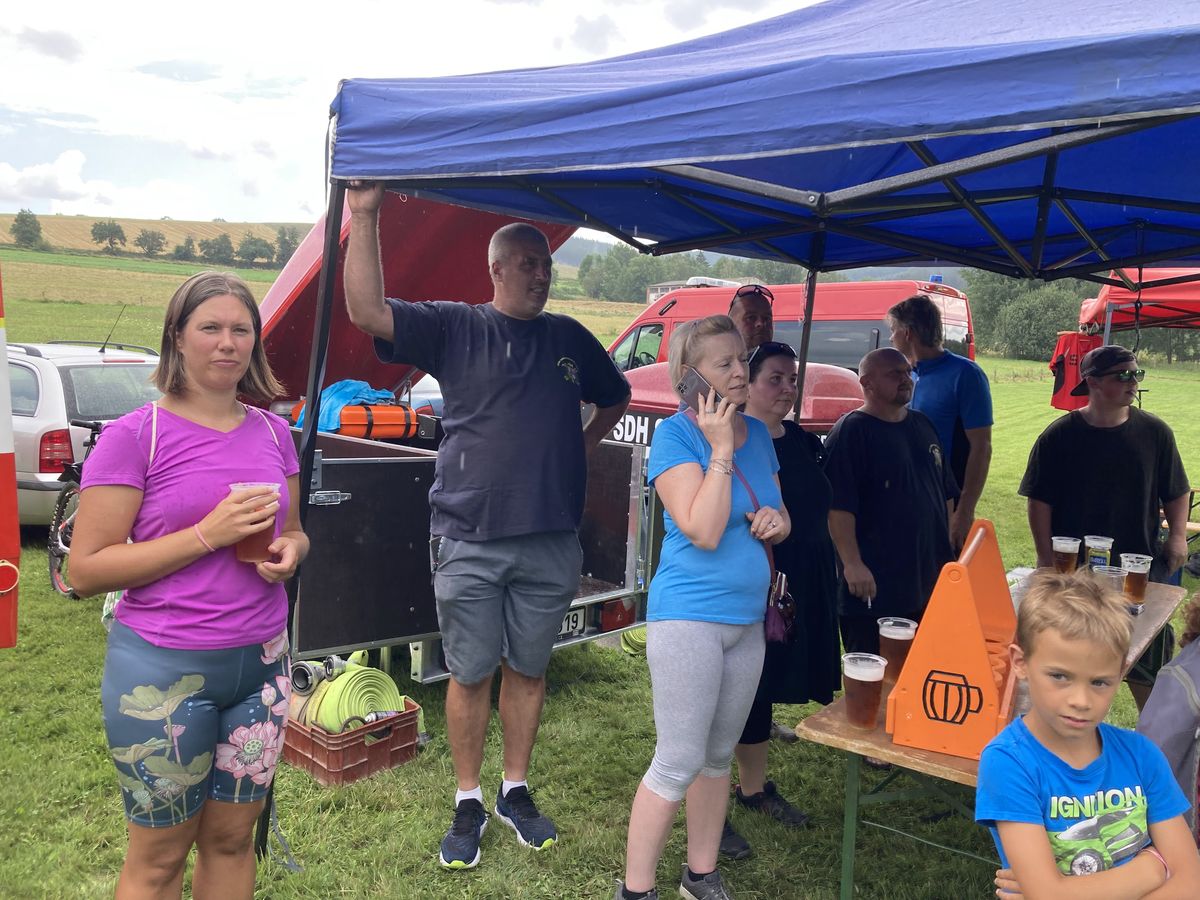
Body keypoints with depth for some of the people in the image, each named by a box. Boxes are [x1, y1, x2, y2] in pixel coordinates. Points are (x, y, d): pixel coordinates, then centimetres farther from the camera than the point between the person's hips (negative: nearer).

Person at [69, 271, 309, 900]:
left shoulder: (272, 432, 6)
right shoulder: (135, 435, -9)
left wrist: (290, 550, -6)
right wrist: (208, 533, -21)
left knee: (232, 839, 17)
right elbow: (85, 570, -12)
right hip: (164, 670, -4)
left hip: (262, 661, 5)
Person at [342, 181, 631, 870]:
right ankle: (468, 802, 23)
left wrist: (581, 447, 13)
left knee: (528, 669, 13)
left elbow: (615, 397, 28)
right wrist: (366, 219, -19)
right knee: (470, 674, 6)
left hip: (551, 542, 3)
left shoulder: (570, 338, 12)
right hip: (471, 540, -3)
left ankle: (516, 791, 30)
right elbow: (368, 311, -12)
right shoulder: (455, 327, 1)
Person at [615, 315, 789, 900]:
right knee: (679, 762, -4)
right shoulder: (675, 435, -14)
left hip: (747, 618, 7)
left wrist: (777, 521, -7)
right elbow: (704, 531, -22)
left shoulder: (757, 433, 7)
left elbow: (776, 517, 16)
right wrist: (720, 447, -21)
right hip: (688, 616, -7)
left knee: (718, 755, 17)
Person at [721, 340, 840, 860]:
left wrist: (828, 578, 17)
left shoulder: (804, 443, 10)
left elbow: (821, 511, 19)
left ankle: (754, 787, 36)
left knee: (763, 687, 20)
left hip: (802, 588, 8)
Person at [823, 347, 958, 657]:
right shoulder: (851, 431, -10)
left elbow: (946, 494, 20)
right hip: (874, 587, -7)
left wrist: (947, 551, 17)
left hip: (928, 581, 7)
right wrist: (852, 563, -23)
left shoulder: (923, 425, 13)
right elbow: (838, 506, -18)